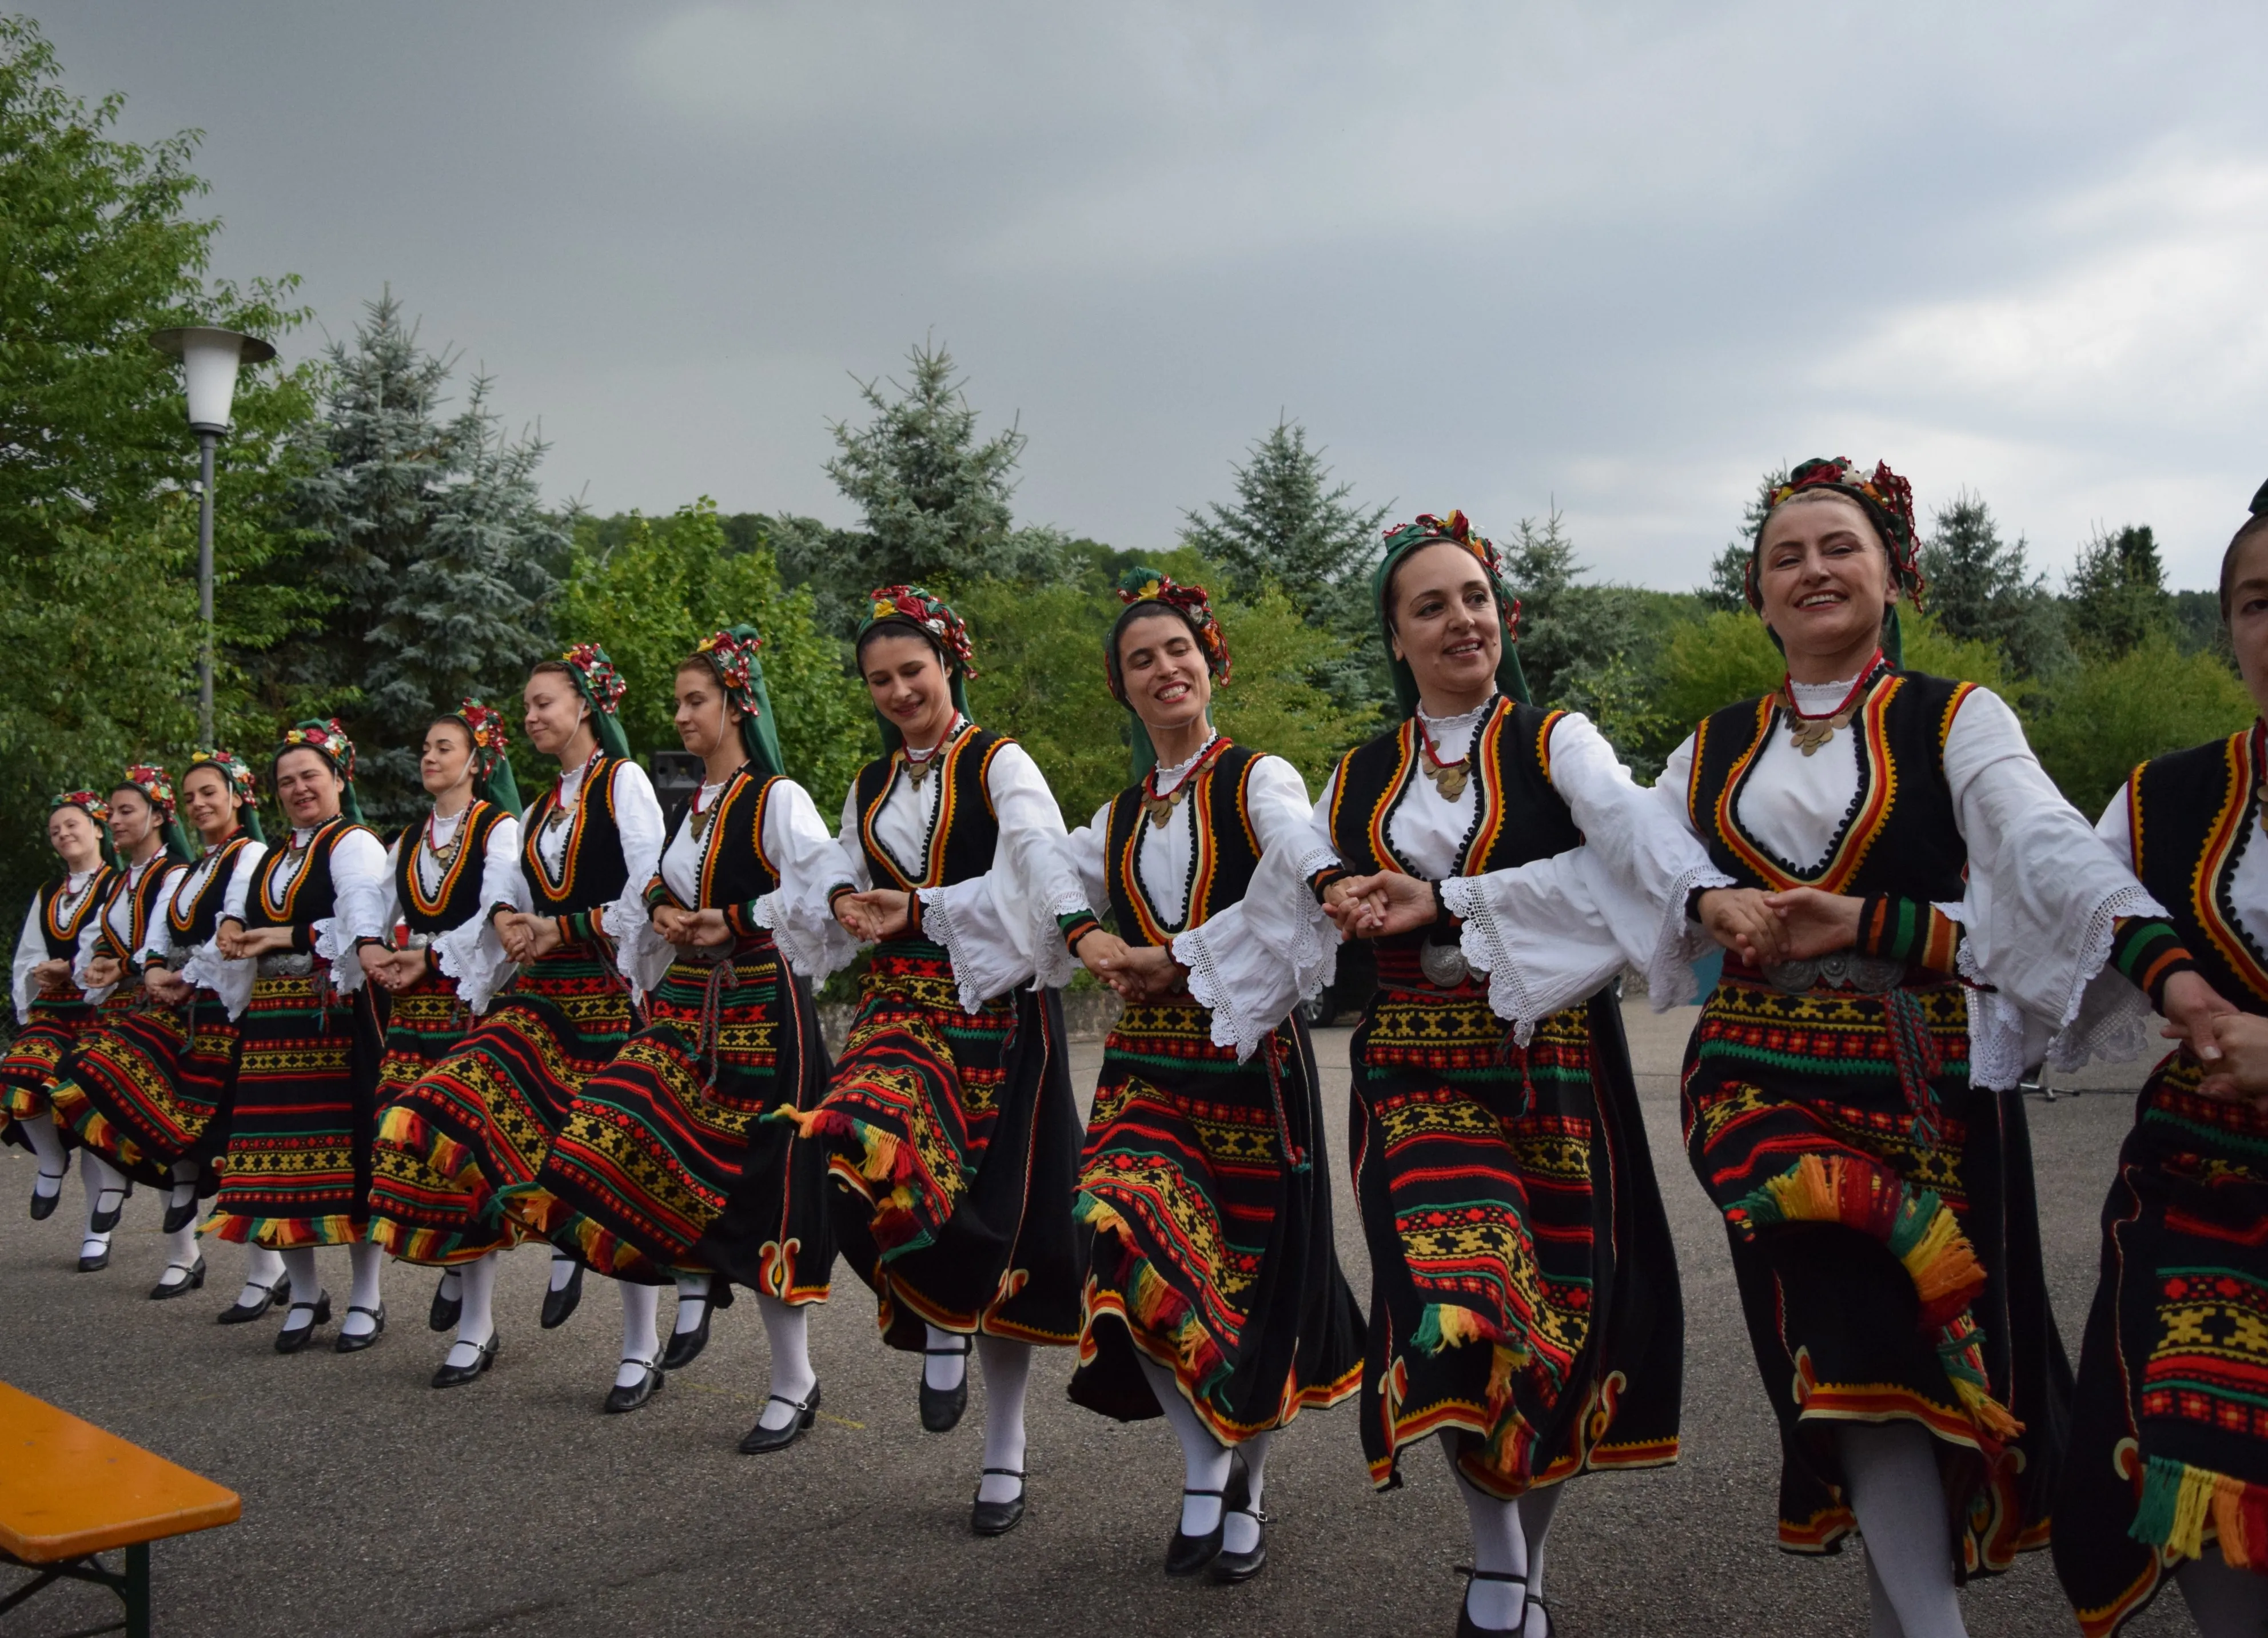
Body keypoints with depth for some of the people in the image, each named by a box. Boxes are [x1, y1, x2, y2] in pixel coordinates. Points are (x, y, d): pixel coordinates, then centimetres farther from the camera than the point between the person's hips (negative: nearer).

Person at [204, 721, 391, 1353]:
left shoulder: (355, 843, -3)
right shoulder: (274, 857, 22)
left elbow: (364, 915, -18)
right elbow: (250, 923, 25)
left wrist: (288, 938, -26)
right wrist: (233, 932, 3)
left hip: (339, 1016, -7)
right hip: (274, 1018, 7)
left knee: (347, 1149, -6)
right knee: (280, 1154, 5)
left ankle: (366, 1298, 5)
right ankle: (305, 1292, 19)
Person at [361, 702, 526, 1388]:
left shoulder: (499, 829, -1)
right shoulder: (410, 838, 19)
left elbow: (497, 918, -11)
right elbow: (376, 910, 15)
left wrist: (431, 957, -14)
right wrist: (372, 950, -5)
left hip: (471, 1002, -6)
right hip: (412, 1006, 6)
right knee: (407, 1143, -2)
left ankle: (477, 1324, -1)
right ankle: (456, 1271, 23)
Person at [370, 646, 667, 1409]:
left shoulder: (624, 781, -1)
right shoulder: (539, 807, 20)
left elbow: (649, 893, -10)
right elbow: (514, 893, 18)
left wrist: (560, 930, -10)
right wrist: (507, 918, -4)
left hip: (608, 991, -7)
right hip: (540, 992, 7)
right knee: (456, 1109, -12)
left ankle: (642, 1351, 6)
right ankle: (563, 1239, 9)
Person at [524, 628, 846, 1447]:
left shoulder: (777, 800, -9)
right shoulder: (693, 806, 15)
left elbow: (830, 894, -19)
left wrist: (734, 924, -14)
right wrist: (664, 912, 5)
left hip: (758, 1004, -7)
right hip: (685, 1001, 7)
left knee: (754, 1181, -4)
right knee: (620, 1140, -10)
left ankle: (795, 1381, 10)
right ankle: (694, 1283, 14)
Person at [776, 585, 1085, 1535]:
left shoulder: (1000, 764, 0)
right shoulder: (871, 789, 18)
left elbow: (1039, 862, -17)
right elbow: (848, 888, 19)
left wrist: (916, 910, -32)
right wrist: (851, 908, -7)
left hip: (993, 1004, -4)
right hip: (898, 1004, 4)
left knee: (994, 1212, -3)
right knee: (856, 1147, -25)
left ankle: (1005, 1456, 13)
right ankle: (943, 1320, 2)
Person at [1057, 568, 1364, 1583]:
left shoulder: (1259, 780, -2)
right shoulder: (1118, 818, 15)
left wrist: (1181, 959, -19)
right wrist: (1096, 943, -3)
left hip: (1251, 1053, -4)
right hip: (1147, 1060, 4)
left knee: (1253, 1274, 2)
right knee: (1129, 1252, -16)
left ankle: (1245, 1490, 26)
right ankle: (1204, 1470, 6)